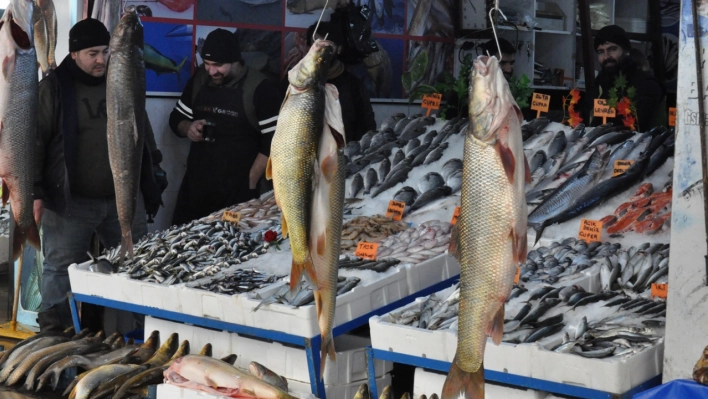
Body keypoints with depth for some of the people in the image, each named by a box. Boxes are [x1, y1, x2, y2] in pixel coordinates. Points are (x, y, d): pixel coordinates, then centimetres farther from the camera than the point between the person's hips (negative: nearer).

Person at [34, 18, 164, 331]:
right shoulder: (54, 88, -6)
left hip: (124, 198, 5)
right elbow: (34, 141, -6)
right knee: (61, 270, 1)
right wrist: (34, 191, -11)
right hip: (70, 202, -4)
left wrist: (151, 181, 18)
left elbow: (143, 133, 19)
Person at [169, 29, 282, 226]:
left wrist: (250, 182, -12)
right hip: (195, 185, 5)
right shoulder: (199, 79, 5)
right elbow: (176, 118, 16)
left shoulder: (262, 89, -11)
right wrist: (187, 128, -6)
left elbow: (274, 142, -11)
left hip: (237, 190, -5)